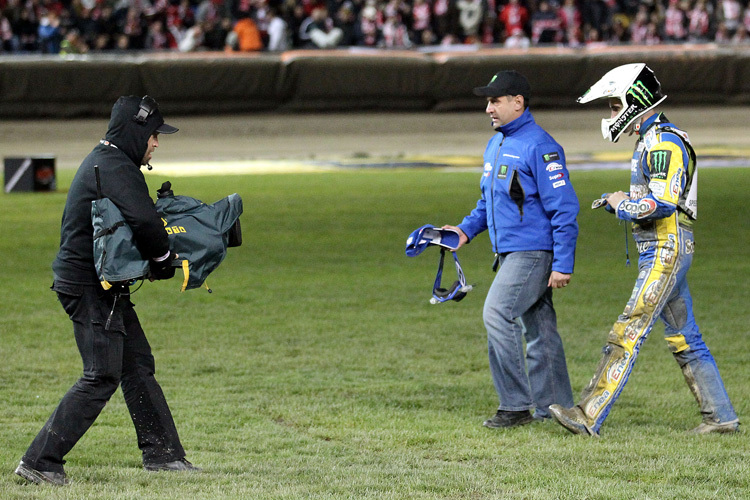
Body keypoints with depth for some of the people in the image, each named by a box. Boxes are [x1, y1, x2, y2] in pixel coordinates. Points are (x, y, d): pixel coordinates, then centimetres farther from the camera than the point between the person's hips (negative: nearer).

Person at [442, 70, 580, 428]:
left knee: (498, 314, -16)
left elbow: (564, 208, -16)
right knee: (538, 328, 11)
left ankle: (516, 406, -12)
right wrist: (467, 229, 11)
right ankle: (554, 407, 16)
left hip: (533, 252, -9)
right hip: (509, 252, 9)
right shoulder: (495, 146, 15)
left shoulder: (539, 147, -14)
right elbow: (489, 200, 28)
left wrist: (563, 265, -19)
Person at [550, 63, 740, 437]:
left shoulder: (664, 143, -14)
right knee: (683, 339, 12)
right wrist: (620, 203, 9)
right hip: (659, 251, 11)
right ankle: (721, 416, 15)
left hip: (666, 250, -11)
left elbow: (663, 202, -24)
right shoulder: (651, 140, 18)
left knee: (628, 333, -12)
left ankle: (589, 416, -15)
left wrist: (623, 205, -10)